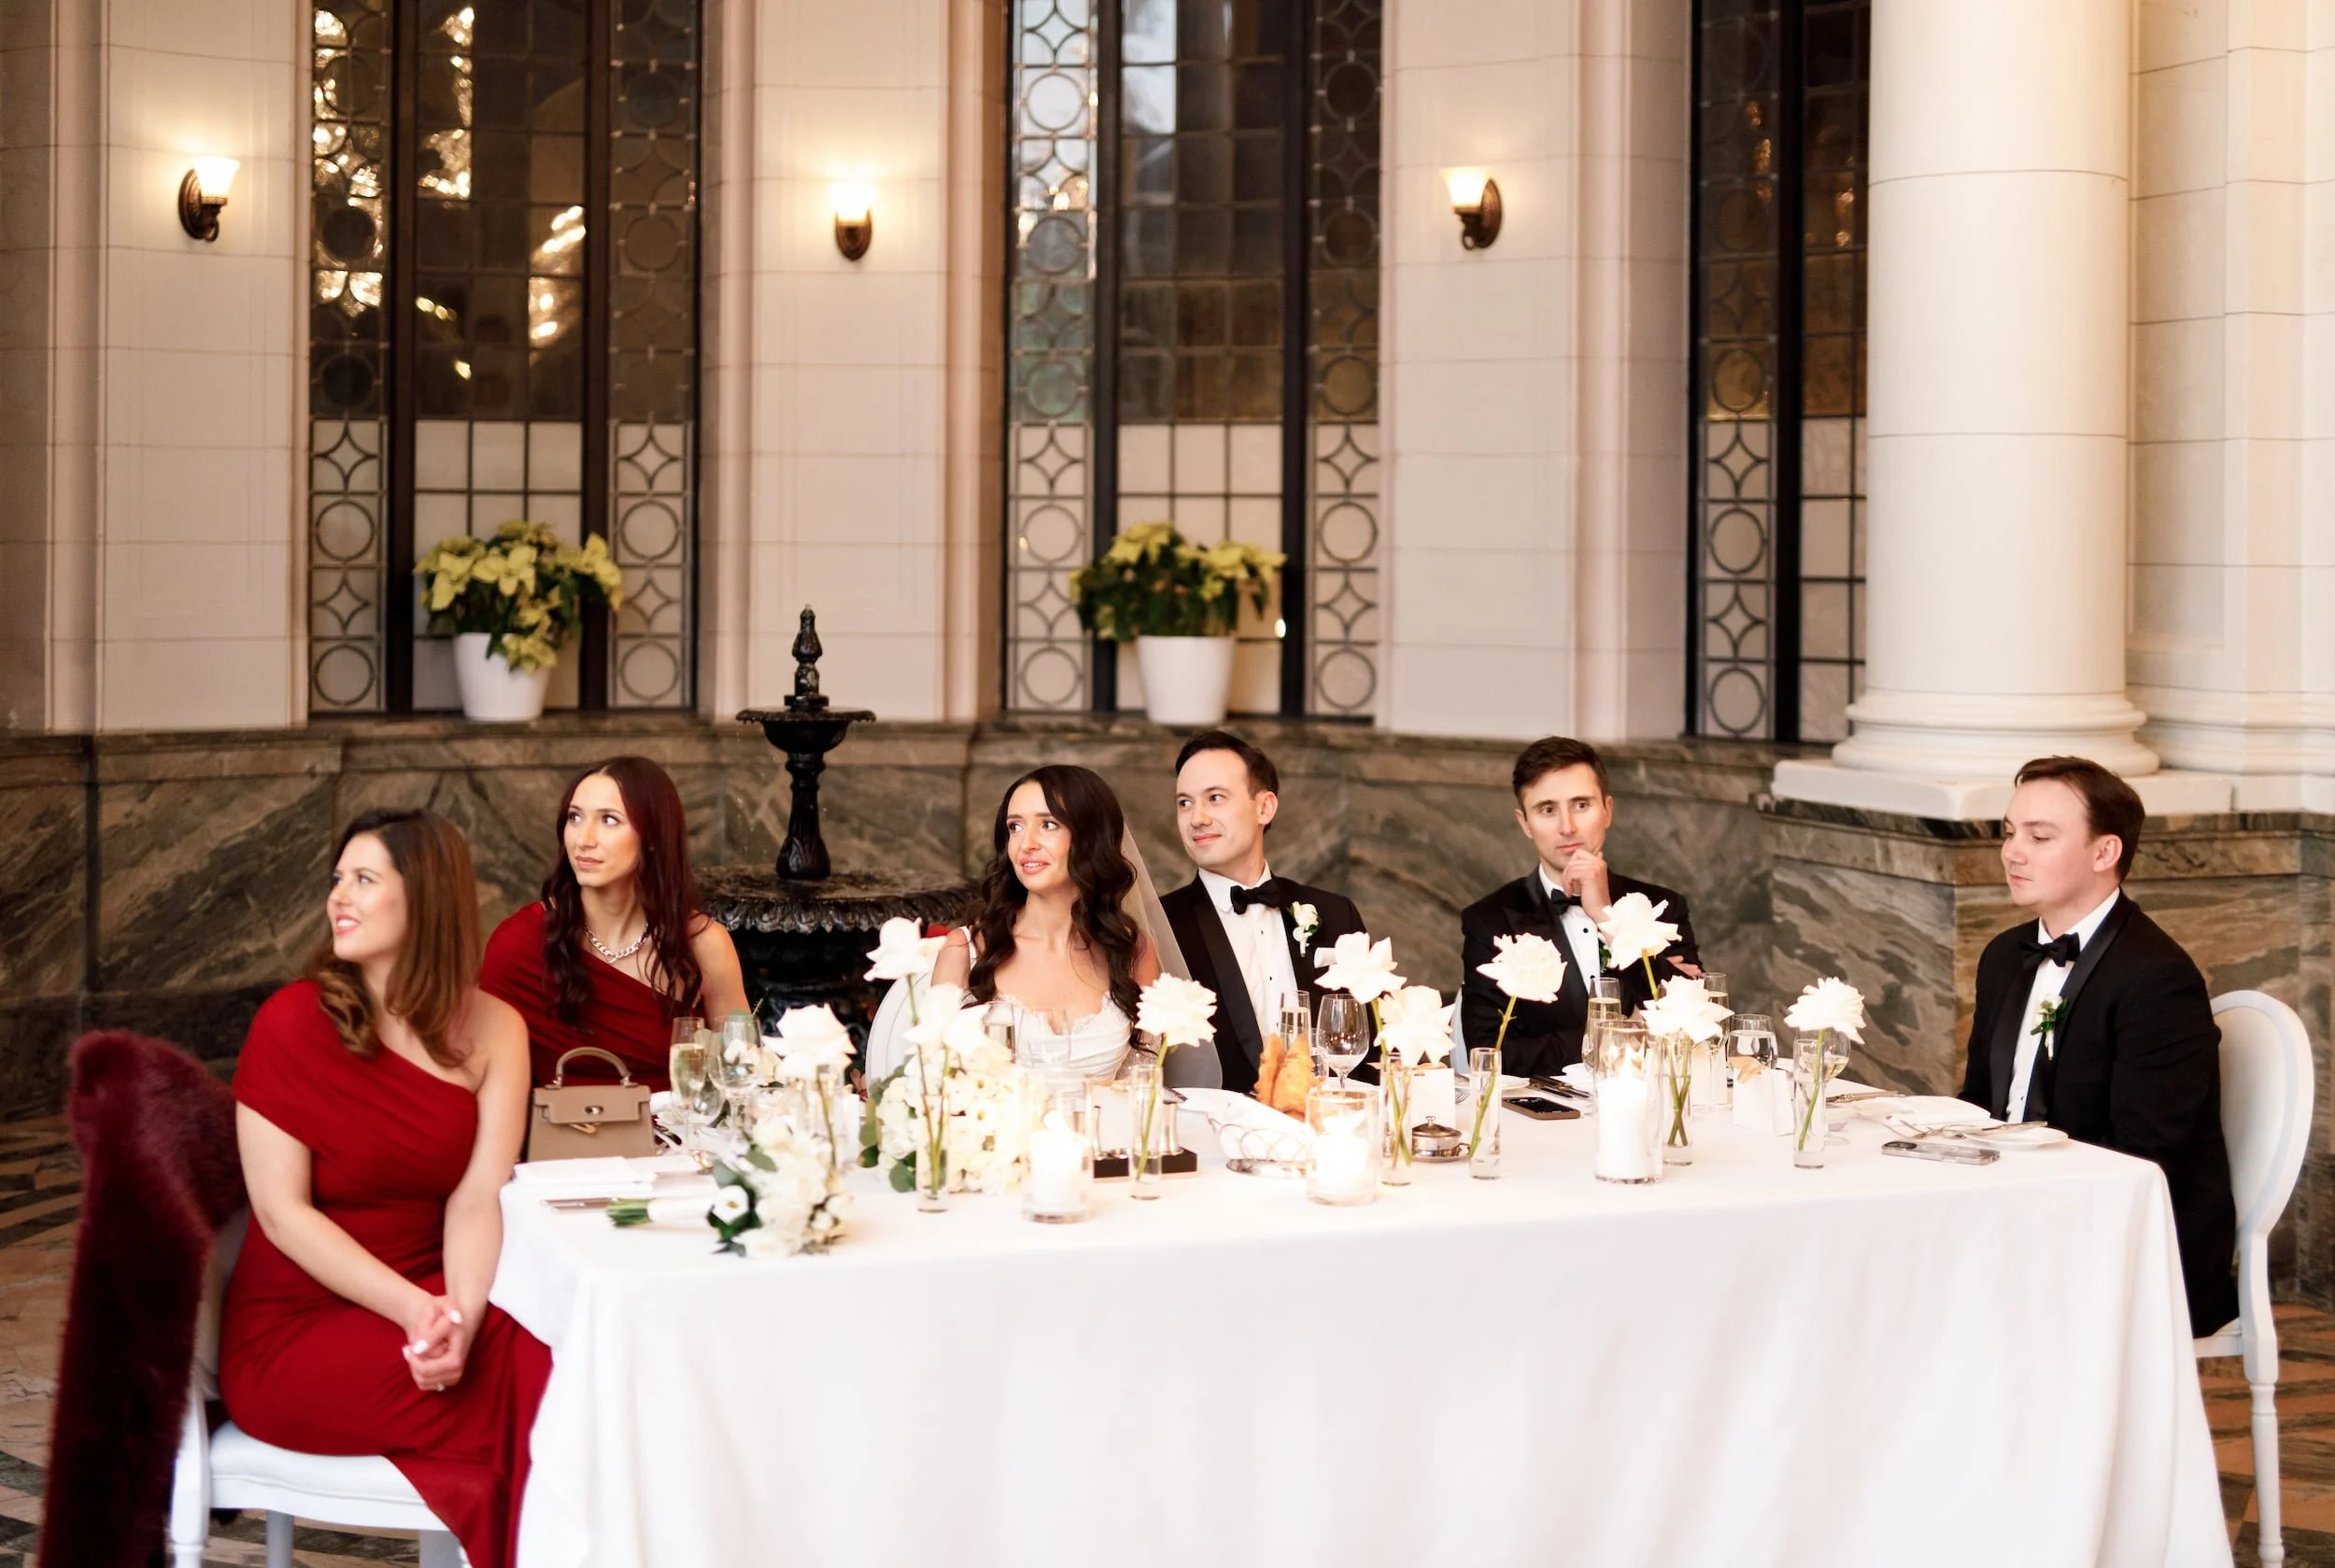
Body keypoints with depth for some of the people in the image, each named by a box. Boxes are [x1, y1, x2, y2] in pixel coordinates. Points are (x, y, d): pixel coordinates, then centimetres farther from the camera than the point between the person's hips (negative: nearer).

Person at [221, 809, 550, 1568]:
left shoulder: (491, 1030, 2)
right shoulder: (292, 1021, -8)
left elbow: (478, 1199, -7)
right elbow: (282, 1213, -12)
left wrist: (460, 1317, -27)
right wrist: (418, 1312, -23)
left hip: (428, 1300, 4)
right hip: (296, 1330, -4)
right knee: (518, 1392, -26)